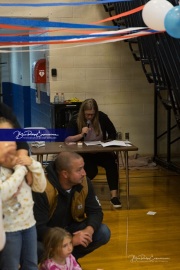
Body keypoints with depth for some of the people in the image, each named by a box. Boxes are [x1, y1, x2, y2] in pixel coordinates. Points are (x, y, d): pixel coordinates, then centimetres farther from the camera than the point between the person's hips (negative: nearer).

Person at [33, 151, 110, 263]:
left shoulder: (84, 183, -14)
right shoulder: (43, 190, -30)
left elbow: (95, 211, -5)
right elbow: (38, 228, -31)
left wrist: (89, 229, -29)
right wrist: (70, 240, -37)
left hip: (70, 228, 5)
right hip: (47, 235, -5)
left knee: (103, 233, -16)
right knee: (38, 249, -37)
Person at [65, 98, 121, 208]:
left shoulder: (102, 117, -3)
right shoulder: (75, 120, -7)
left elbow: (113, 134, 5)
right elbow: (67, 139, -13)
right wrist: (81, 135, -26)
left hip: (102, 152, 2)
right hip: (84, 154, -2)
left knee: (111, 163, -29)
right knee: (92, 170, -31)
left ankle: (114, 195, -31)